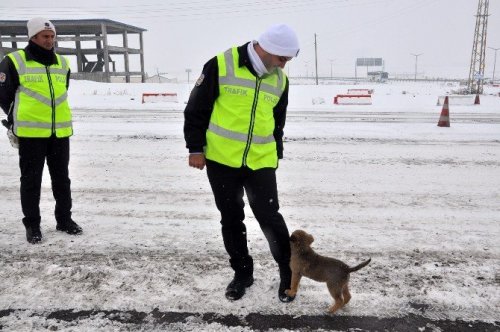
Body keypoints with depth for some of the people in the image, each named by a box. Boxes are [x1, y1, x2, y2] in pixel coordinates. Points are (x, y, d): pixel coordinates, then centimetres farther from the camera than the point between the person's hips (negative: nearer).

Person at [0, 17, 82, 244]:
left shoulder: (62, 63, 11)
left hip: (60, 132, 5)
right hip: (30, 132, -4)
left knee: (61, 178, 11)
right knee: (31, 180, 4)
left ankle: (64, 219, 25)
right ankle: (32, 225, 16)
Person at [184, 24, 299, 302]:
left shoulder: (280, 80, 5)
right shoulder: (221, 66, -10)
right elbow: (196, 108, -4)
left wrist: (276, 153, 17)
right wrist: (196, 148, -5)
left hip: (261, 162, 2)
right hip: (222, 160, -2)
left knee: (269, 217, -1)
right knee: (231, 219, 9)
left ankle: (289, 272, 19)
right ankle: (243, 273, 28)